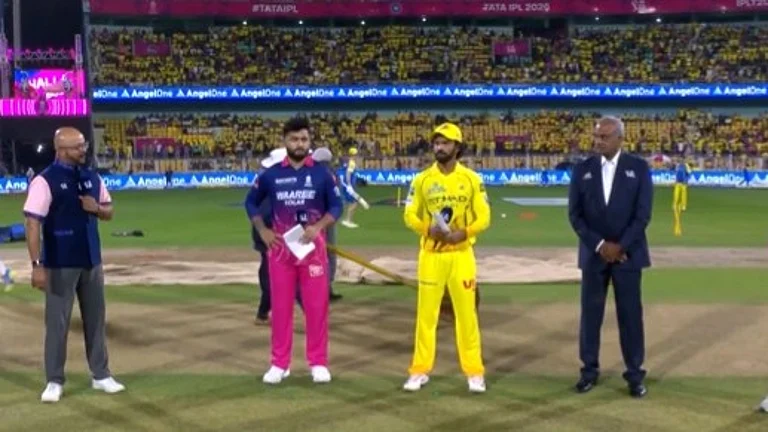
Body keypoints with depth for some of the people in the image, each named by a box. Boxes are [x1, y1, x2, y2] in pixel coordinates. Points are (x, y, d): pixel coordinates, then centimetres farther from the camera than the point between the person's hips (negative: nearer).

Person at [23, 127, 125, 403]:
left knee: (95, 319, 12)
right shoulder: (45, 181, -13)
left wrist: (97, 208, -9)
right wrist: (37, 264, -22)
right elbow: (32, 223, -16)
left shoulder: (93, 178, 7)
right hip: (60, 264, -6)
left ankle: (101, 376, 23)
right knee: (57, 322, 1)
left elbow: (109, 212, 16)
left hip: (91, 262, 6)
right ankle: (54, 381, 11)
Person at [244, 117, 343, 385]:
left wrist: (318, 227, -13)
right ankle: (280, 364, 15)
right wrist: (262, 230, 1)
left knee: (317, 306, 2)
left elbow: (336, 205, 3)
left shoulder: (321, 173, 0)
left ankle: (318, 363, 12)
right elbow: (251, 202, 14)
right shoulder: (271, 174, 3)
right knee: (280, 307, 6)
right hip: (280, 247, 1)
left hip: (312, 246, -1)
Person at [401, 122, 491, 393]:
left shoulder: (471, 179, -1)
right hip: (431, 254, 1)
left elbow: (483, 217, -2)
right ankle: (420, 370, 14)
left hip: (461, 254, -1)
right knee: (426, 313, 5)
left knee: (466, 313, 3)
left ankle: (474, 372, 12)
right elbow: (410, 215, 2)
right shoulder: (422, 179, 1)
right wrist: (428, 230, -17)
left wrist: (462, 234, -19)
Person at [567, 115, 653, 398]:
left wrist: (620, 246, -13)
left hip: (628, 253, -2)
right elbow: (575, 214, 0)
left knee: (630, 314, 2)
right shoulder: (583, 169, 3)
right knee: (590, 313, 5)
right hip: (593, 254, 2)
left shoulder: (639, 168, -2)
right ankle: (590, 370, 15)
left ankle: (635, 373, 10)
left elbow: (643, 213, -6)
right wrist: (599, 245, -11)